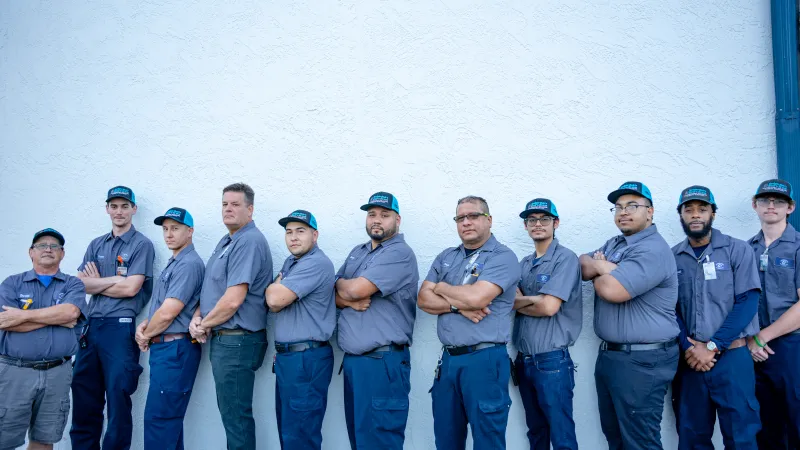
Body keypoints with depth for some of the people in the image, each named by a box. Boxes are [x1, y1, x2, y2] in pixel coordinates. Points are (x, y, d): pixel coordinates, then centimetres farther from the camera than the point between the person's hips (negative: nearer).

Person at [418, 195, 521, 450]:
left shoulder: (503, 257, -7)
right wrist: (458, 305, -12)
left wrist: (441, 288, -1)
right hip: (448, 359, 7)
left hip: (485, 360, -6)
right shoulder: (446, 257, 13)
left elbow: (476, 297, -20)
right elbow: (424, 299, 6)